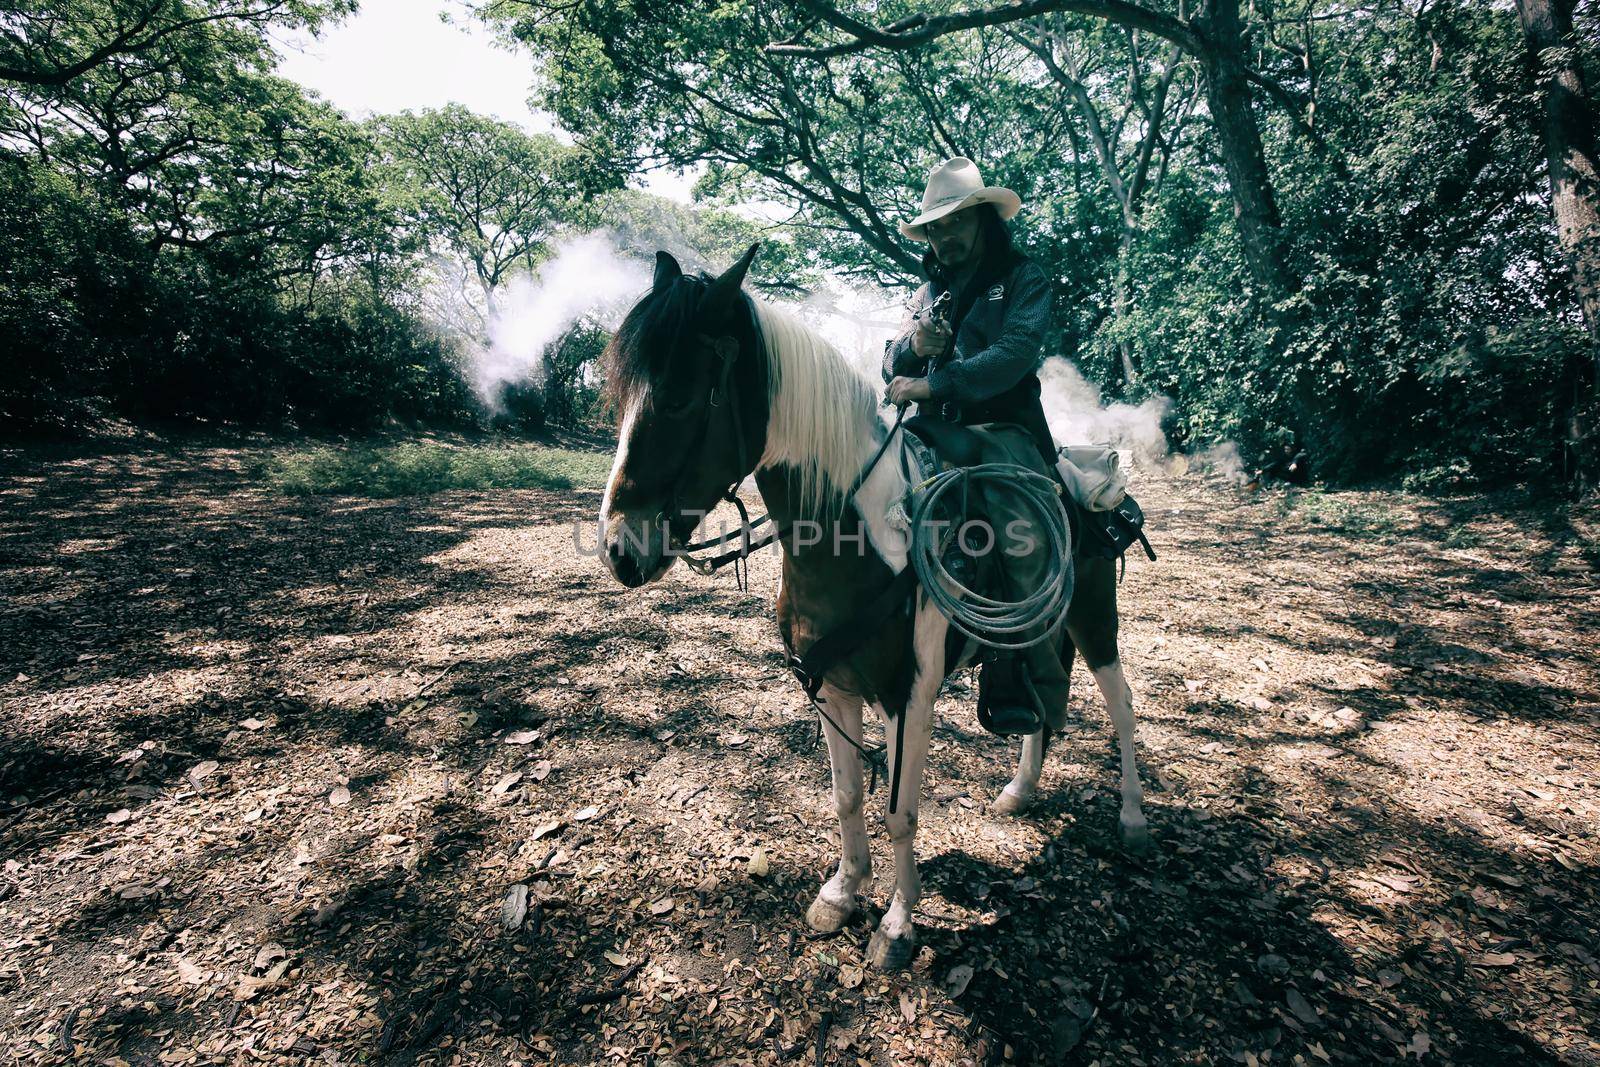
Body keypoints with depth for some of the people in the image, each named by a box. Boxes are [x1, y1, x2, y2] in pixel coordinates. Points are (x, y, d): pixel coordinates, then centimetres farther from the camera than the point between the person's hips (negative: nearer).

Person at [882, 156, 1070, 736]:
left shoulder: (1023, 278, 6)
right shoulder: (928, 291, 23)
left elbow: (1017, 353, -13)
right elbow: (891, 366, 19)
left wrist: (934, 384, -22)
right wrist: (913, 346, -5)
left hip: (1003, 430, -5)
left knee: (1023, 534, -31)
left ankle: (1019, 683, -19)